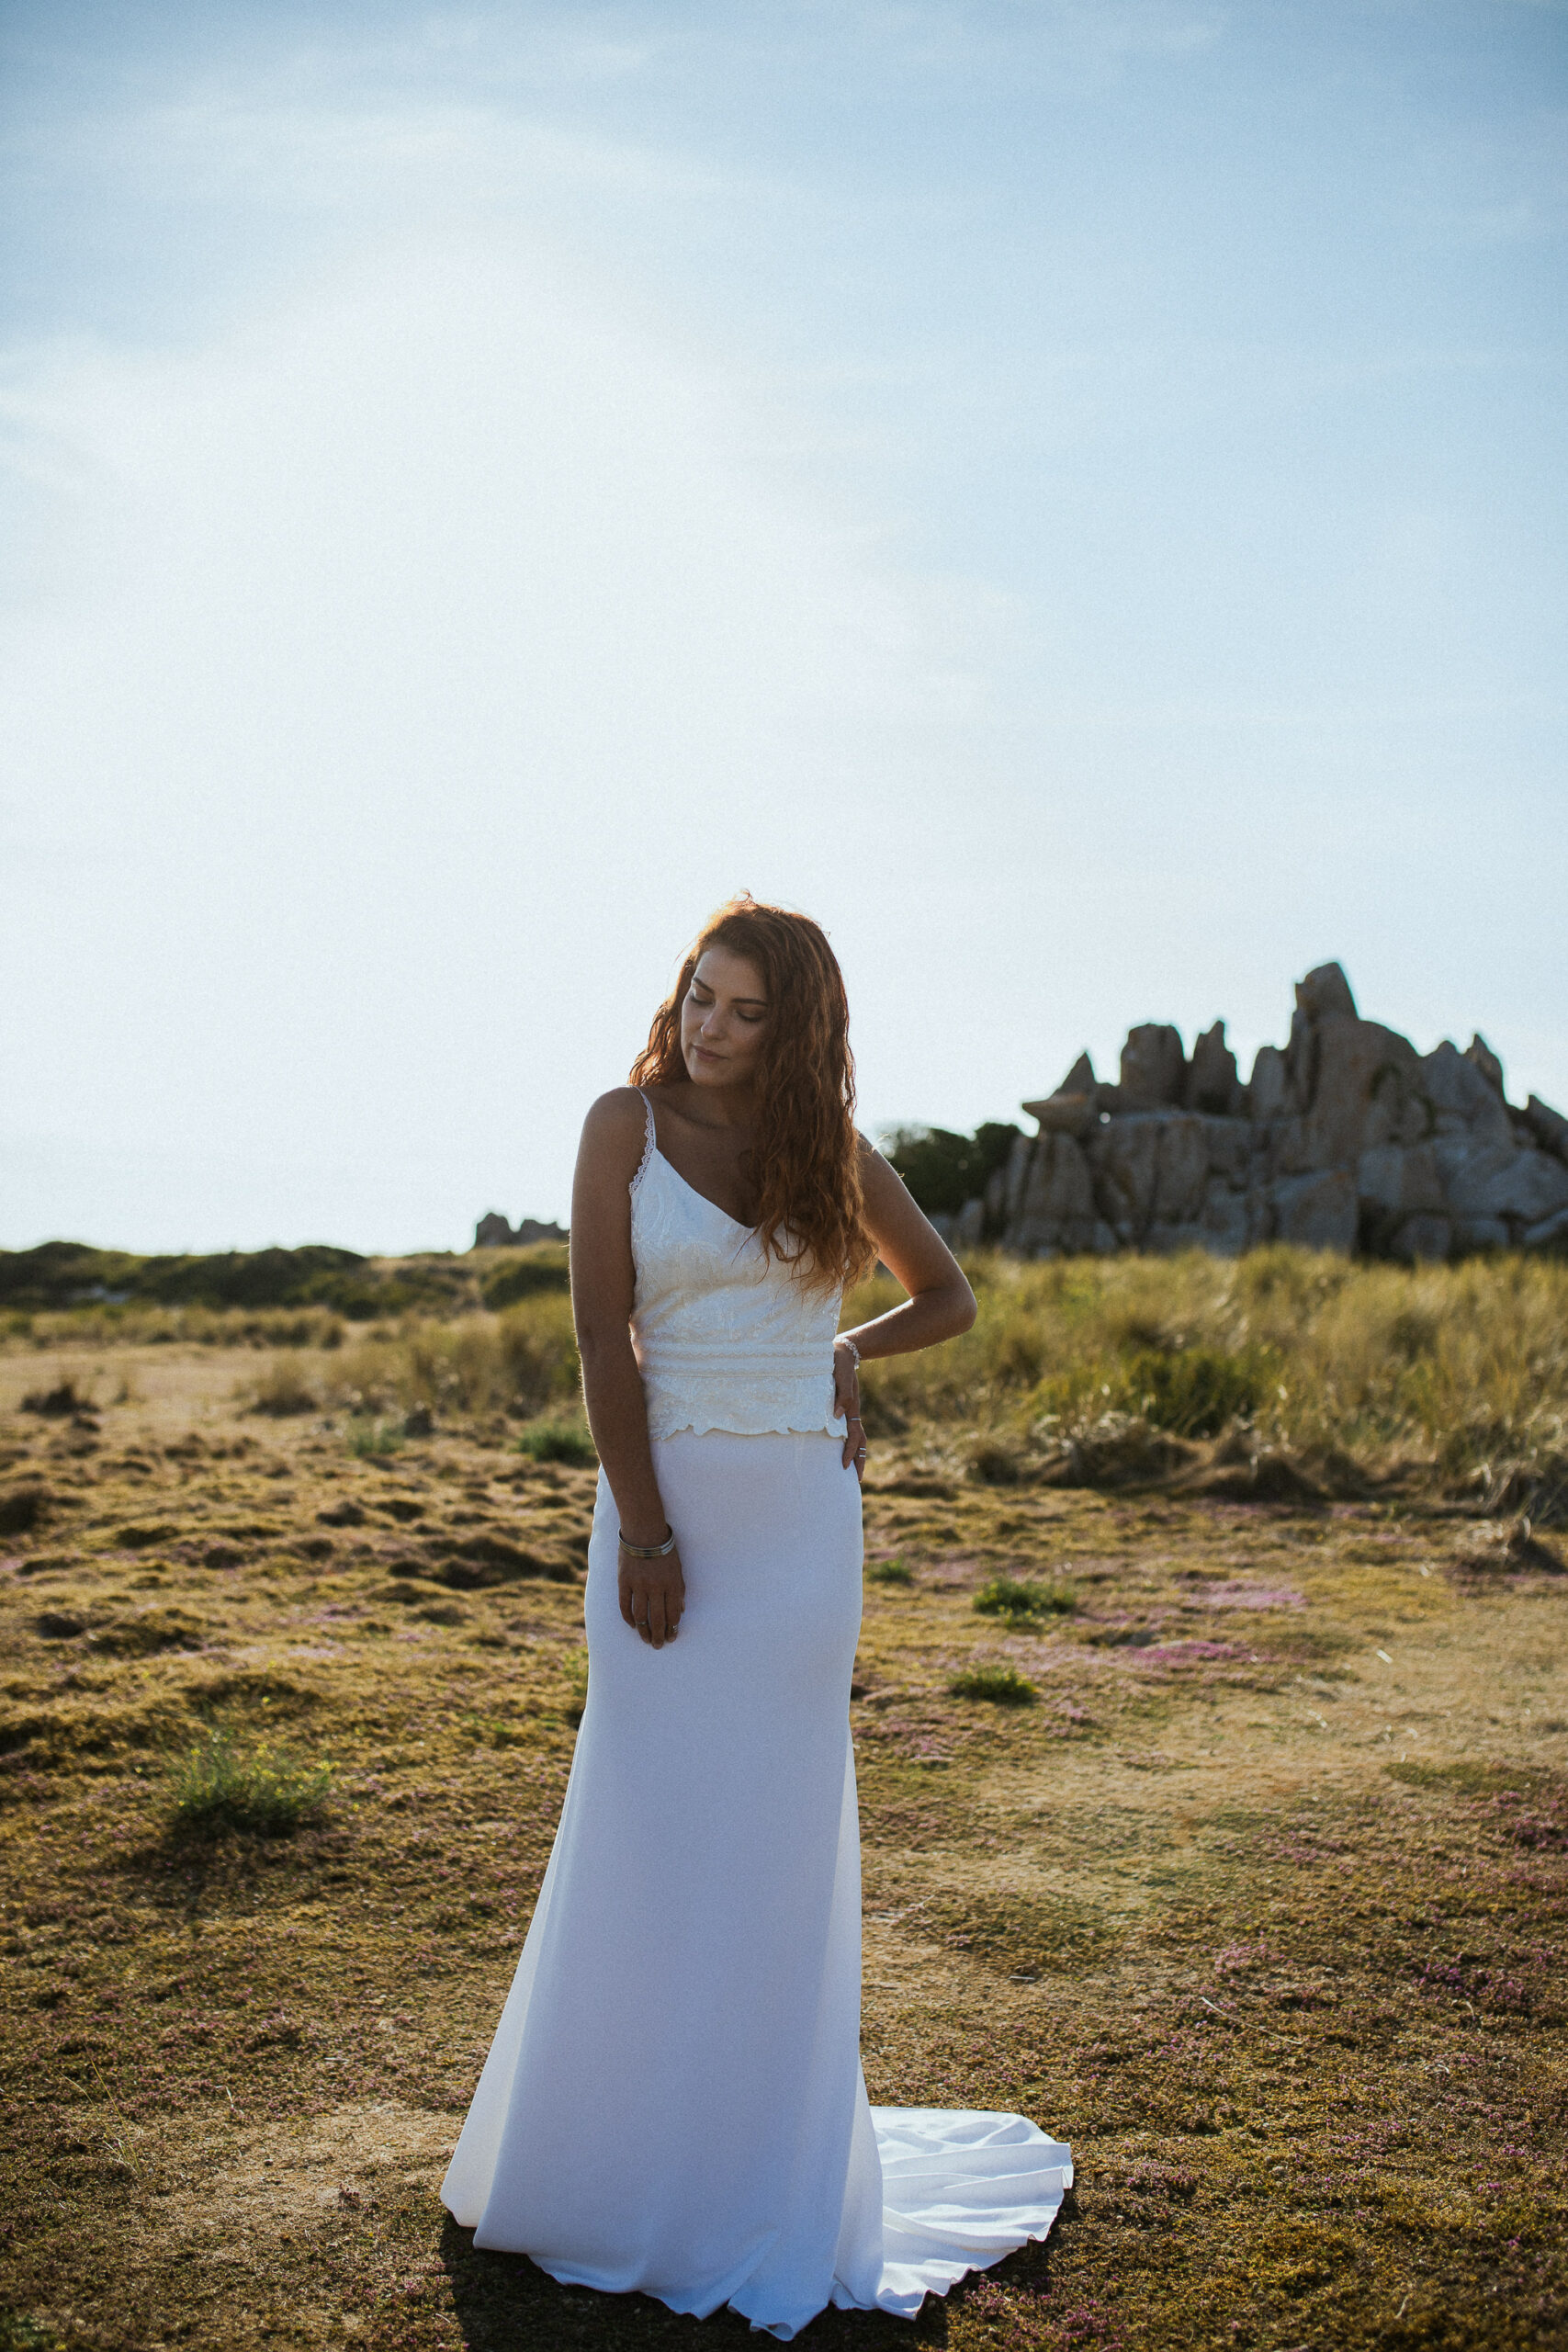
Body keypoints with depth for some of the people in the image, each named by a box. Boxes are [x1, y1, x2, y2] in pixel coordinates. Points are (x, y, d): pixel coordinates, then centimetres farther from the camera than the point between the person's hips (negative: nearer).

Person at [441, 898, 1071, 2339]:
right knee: (649, 1822, 3)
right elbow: (602, 1333, -9)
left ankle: (760, 2170, 23)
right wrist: (643, 1534, -13)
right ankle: (614, 2151, 23)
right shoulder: (627, 1125, -3)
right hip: (665, 1498, -2)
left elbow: (948, 1297, 18)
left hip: (803, 1511, 2)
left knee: (776, 1826, 7)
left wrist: (840, 1356, 1)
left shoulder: (833, 1150, 5)